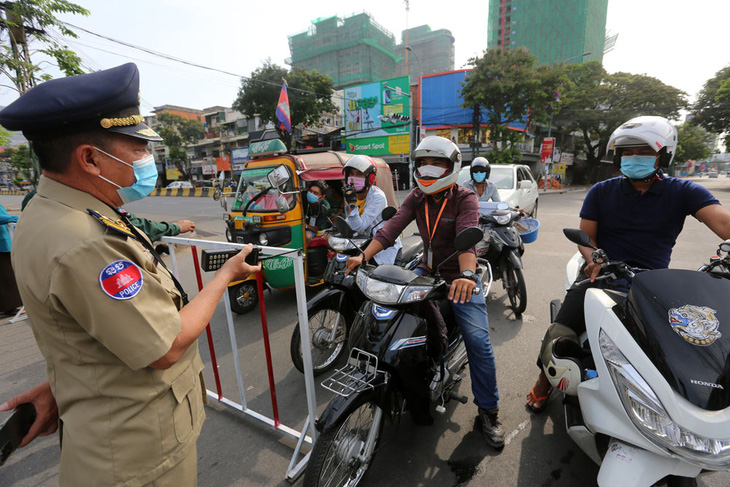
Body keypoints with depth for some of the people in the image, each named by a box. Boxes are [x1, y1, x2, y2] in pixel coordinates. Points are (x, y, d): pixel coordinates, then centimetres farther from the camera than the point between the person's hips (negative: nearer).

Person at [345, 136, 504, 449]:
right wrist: (364, 256, -26)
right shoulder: (417, 197, 3)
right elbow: (393, 226, -12)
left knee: (478, 340, -13)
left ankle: (489, 411, 9)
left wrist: (466, 276, -47)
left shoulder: (465, 198, -11)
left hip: (459, 277, -4)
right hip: (427, 271, 5)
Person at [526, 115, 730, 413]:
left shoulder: (683, 193, 4)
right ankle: (545, 379, 13)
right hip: (602, 275, -1)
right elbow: (585, 236, 6)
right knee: (558, 341, -18)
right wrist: (594, 260, -16)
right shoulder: (601, 192, 7)